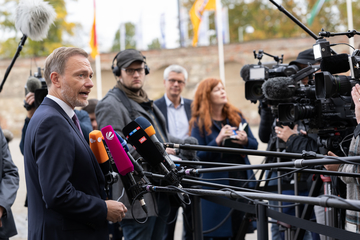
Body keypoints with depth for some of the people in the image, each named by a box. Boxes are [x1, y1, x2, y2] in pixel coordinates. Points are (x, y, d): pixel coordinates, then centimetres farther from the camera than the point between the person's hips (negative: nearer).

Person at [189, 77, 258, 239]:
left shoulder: (237, 116, 13)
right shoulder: (199, 123, 1)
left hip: (242, 180, 4)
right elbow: (198, 156, -8)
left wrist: (245, 141, -9)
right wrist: (218, 140, -20)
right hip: (217, 182, -4)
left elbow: (254, 145, 12)